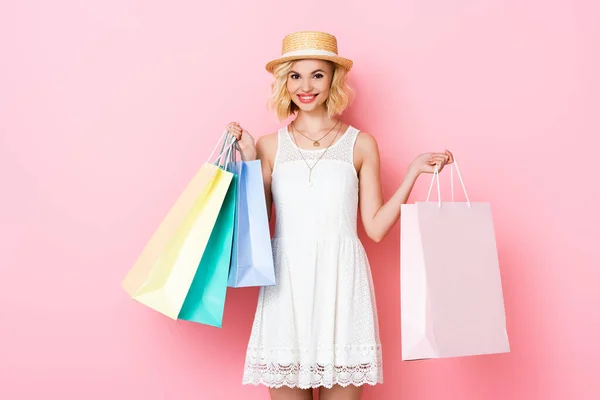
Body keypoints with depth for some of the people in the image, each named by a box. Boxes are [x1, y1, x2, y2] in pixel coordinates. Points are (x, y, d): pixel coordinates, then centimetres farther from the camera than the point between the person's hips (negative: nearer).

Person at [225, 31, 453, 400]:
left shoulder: (361, 144, 6)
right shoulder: (270, 146, 7)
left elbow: (376, 227, 3)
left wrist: (414, 172, -2)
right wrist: (249, 161, 1)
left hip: (341, 282, 0)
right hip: (286, 284, 1)